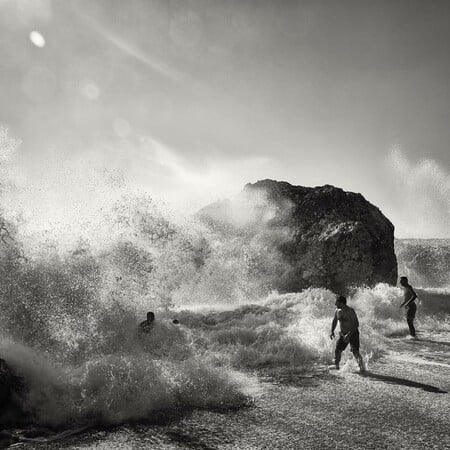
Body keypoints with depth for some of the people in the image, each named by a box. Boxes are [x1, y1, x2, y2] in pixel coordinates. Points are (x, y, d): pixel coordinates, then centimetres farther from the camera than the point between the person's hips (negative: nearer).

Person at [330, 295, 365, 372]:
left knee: (355, 352, -13)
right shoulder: (337, 311, 1)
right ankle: (336, 366, 20)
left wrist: (349, 334, -29)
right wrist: (332, 331, 8)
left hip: (353, 333, -6)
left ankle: (362, 368, -2)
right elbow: (334, 321, 18)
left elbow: (356, 324, -23)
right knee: (337, 350, 6)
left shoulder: (350, 311, -19)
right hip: (343, 334, 6)